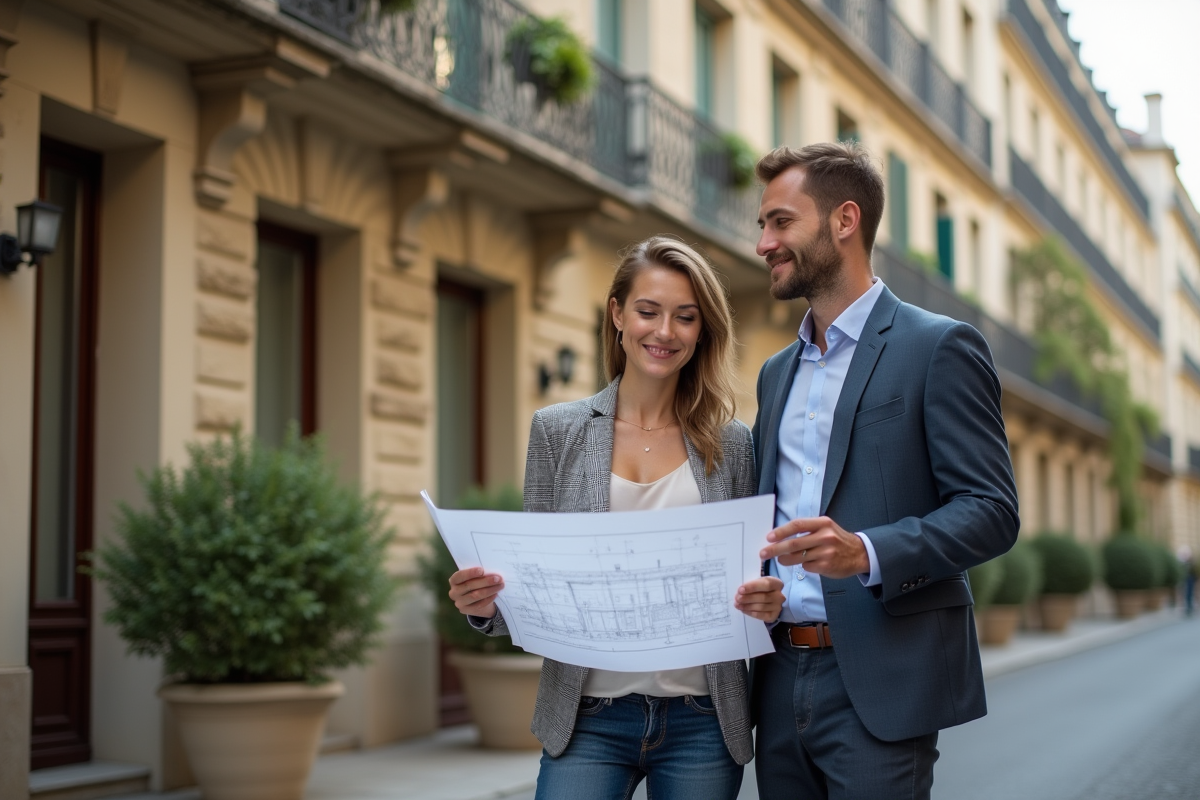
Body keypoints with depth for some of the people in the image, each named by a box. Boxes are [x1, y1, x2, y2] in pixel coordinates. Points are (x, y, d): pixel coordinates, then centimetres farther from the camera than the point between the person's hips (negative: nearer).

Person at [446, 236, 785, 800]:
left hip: (702, 722, 1)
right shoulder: (557, 430, 4)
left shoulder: (730, 444, 4)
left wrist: (765, 602, -13)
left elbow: (750, 580, 10)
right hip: (589, 719, -1)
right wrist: (486, 605, -15)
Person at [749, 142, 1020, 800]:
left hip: (880, 684, -6)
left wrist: (868, 553, -25)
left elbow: (991, 511, -10)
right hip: (782, 677, 6)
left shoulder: (939, 347, -3)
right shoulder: (777, 372, 19)